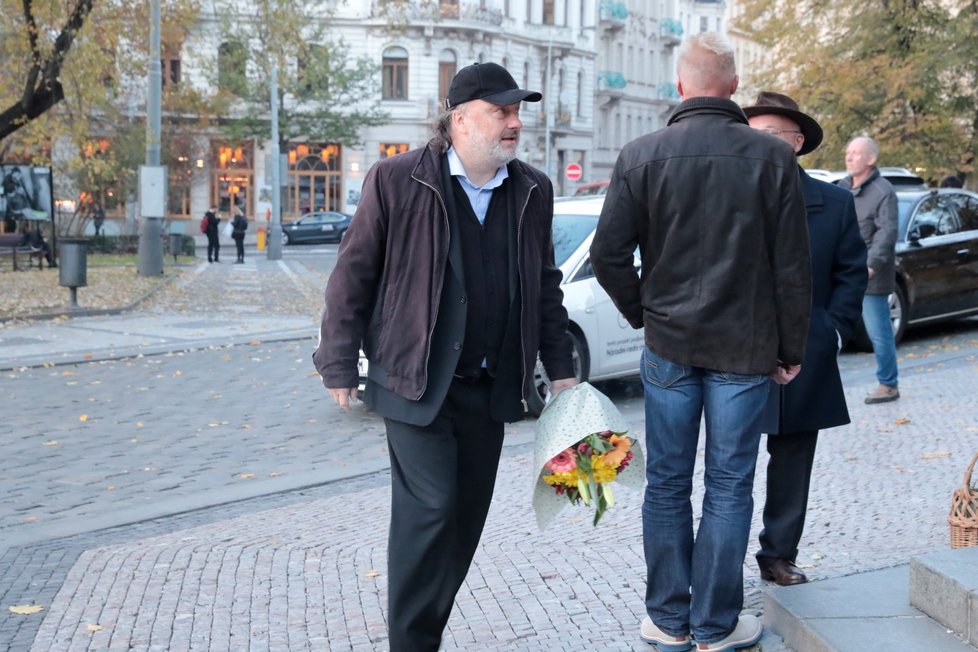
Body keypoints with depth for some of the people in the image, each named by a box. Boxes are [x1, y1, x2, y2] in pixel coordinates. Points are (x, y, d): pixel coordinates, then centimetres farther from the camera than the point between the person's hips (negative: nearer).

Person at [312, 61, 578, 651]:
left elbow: (546, 286, 14)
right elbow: (353, 274, -4)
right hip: (418, 382, -5)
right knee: (428, 512, -6)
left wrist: (561, 370, 11)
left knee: (466, 519, 10)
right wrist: (341, 365, -5)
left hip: (492, 388, 5)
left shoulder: (533, 191, 6)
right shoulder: (397, 180, -7)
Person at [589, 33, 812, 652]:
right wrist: (791, 349, 6)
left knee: (667, 484, 12)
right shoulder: (773, 157, -7)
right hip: (746, 347, -1)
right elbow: (793, 267, -4)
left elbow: (609, 255, -4)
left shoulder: (642, 155, -5)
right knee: (729, 489, 8)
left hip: (669, 344, 1)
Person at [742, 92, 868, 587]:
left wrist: (834, 332, -2)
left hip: (806, 361, 2)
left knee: (792, 465, 12)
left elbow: (852, 273, 7)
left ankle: (779, 555, 25)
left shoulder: (834, 203, 3)